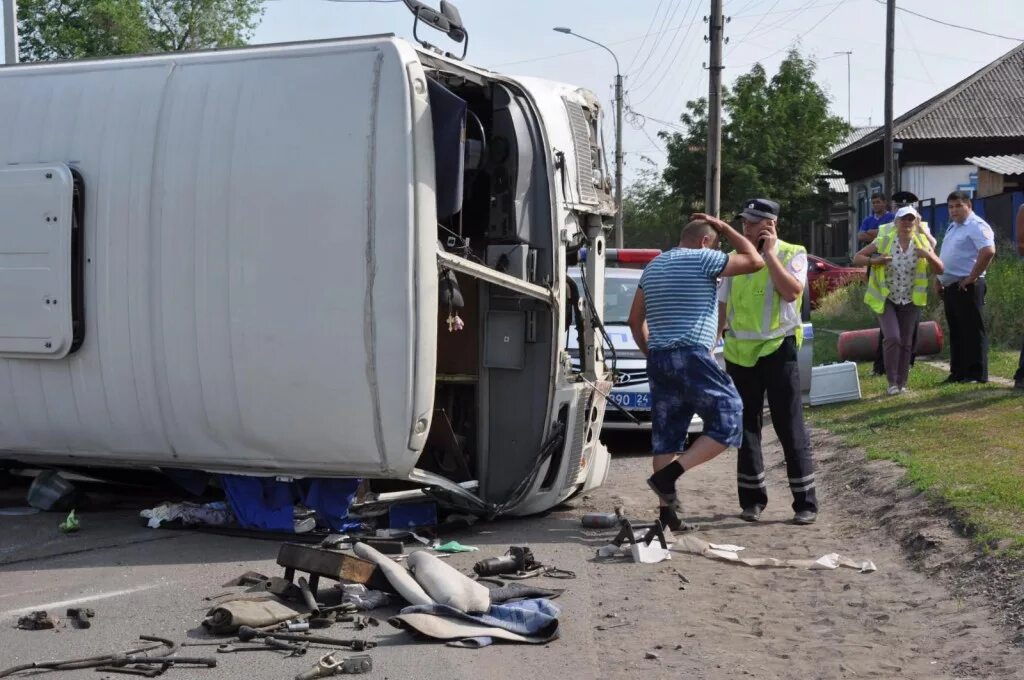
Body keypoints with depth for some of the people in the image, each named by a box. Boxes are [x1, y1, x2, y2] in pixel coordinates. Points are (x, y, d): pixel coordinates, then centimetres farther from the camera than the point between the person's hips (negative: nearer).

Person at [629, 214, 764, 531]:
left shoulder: (653, 266, 19)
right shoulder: (703, 259, -4)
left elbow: (635, 320, 21)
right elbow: (754, 260, 0)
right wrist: (723, 227, 9)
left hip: (658, 359, 8)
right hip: (691, 357, -8)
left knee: (666, 436, 9)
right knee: (728, 422, -2)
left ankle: (667, 511, 5)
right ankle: (667, 476, -13)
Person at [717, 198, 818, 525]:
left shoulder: (792, 254, -3)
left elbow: (792, 291, -22)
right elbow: (723, 305, 14)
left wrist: (769, 254, -17)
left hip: (778, 350, -4)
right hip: (740, 352, 4)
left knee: (790, 428, -2)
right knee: (746, 427, 8)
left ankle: (805, 502, 4)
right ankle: (752, 499, 18)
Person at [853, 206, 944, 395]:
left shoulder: (922, 243, -2)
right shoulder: (884, 241, -10)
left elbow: (940, 270, -2)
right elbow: (857, 258, -6)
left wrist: (929, 255, -20)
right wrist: (874, 260, -25)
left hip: (910, 301, 3)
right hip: (885, 299, -3)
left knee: (906, 343, 6)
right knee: (892, 338, -17)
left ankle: (902, 383, 18)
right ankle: (892, 382, -3)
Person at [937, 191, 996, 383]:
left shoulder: (976, 226, -11)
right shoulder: (952, 227, 19)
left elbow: (988, 251, -25)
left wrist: (972, 277, -22)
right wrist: (939, 280, 17)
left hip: (966, 287, -9)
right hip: (950, 287, 9)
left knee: (972, 331, -6)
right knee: (956, 332, 12)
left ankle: (977, 374, -3)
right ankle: (958, 373, 18)